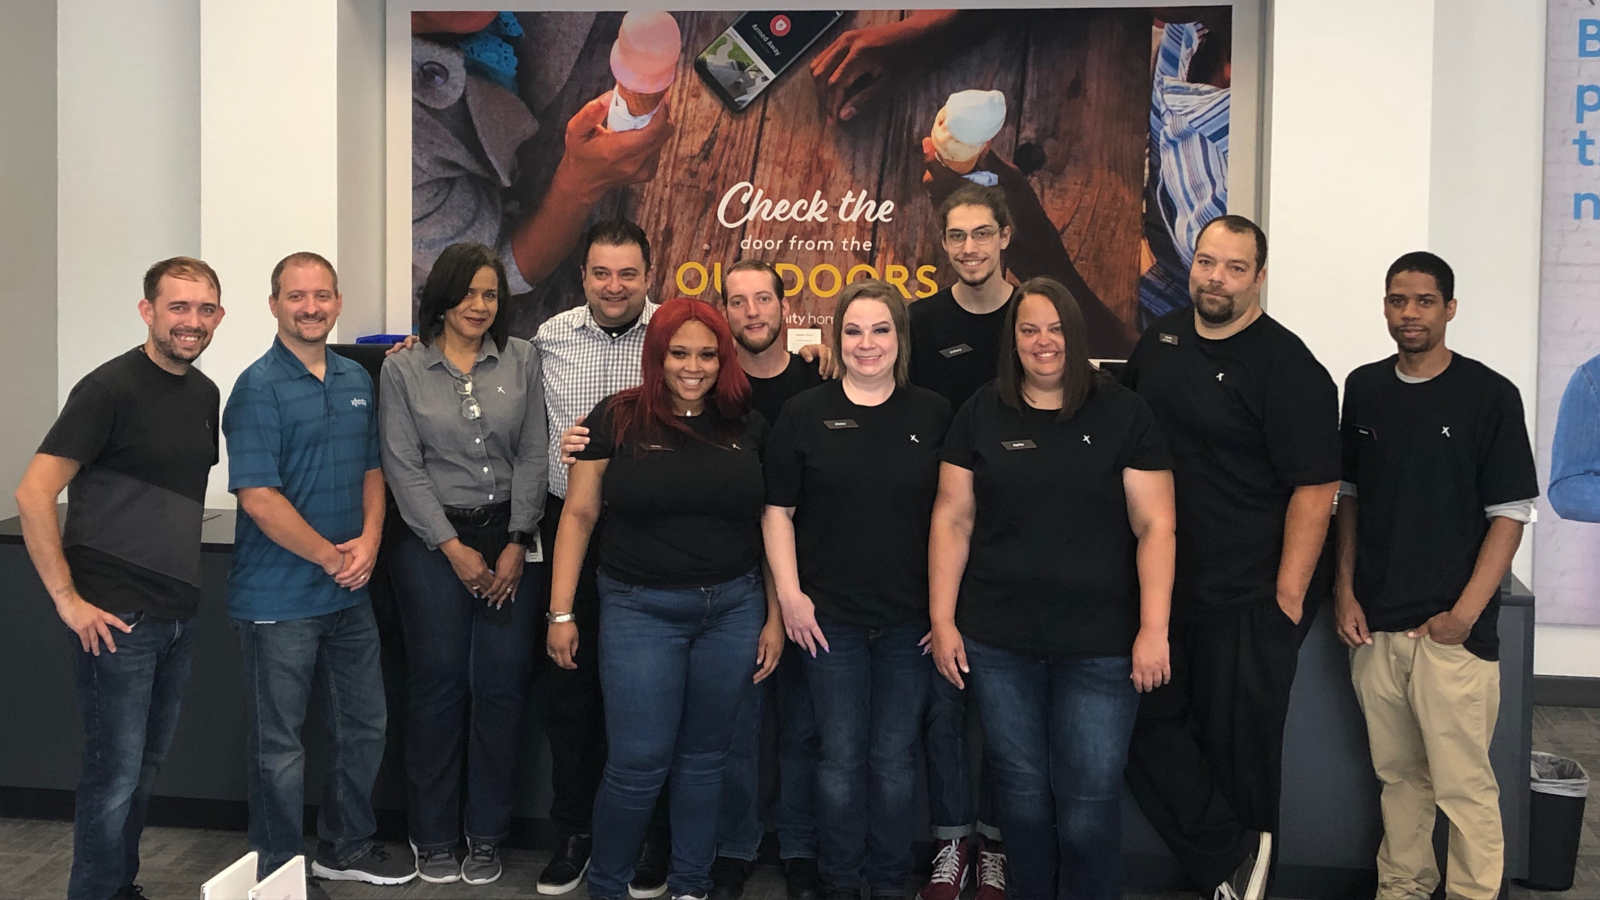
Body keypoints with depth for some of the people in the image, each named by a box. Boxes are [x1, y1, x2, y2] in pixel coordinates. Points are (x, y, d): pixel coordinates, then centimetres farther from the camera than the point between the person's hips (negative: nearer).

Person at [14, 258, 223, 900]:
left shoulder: (206, 394, 9)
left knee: (146, 763, 19)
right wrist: (67, 598, -17)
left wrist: (187, 583, 14)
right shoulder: (111, 388, -13)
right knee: (115, 774, 1)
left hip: (178, 614, 7)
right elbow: (33, 494, -17)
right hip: (117, 617, -7)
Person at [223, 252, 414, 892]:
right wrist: (333, 558, -14)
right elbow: (258, 499, -18)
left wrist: (369, 541, -3)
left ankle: (346, 846, 36)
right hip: (279, 597, -7)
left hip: (349, 593, 7)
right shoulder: (258, 388, -12)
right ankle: (278, 873, 23)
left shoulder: (357, 380, 9)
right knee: (280, 745, 6)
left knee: (364, 725, 17)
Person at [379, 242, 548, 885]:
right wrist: (455, 550, -8)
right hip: (433, 540, -1)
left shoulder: (521, 361, 5)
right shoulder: (403, 370, 1)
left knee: (502, 686, 2)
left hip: (509, 536, 1)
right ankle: (432, 838, 20)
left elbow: (532, 457, 3)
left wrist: (517, 545, -5)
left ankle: (487, 835, 18)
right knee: (438, 685, 4)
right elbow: (403, 468, -3)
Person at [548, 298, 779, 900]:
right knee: (638, 764, 0)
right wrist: (561, 612, -3)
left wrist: (774, 617, 6)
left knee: (703, 758, 13)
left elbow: (770, 524, 8)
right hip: (640, 608, -2)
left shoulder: (747, 426, 5)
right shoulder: (617, 418, -2)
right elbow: (579, 514, -1)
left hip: (733, 609, 3)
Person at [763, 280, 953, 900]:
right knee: (840, 757, 8)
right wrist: (789, 593, -5)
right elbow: (778, 510, 2)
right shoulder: (804, 413, 0)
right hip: (830, 616, 0)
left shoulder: (935, 414, 2)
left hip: (911, 617, 1)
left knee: (895, 757, 10)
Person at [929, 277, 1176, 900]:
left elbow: (1155, 526, -3)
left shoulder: (1124, 415, -1)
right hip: (998, 643, 2)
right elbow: (952, 520, 5)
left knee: (1090, 800, 2)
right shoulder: (981, 415, 4)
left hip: (1100, 647, -2)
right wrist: (941, 620, 1)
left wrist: (1153, 630, -9)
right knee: (1021, 789, 13)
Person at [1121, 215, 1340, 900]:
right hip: (1161, 582, 7)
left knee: (1237, 742, 6)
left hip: (1248, 599, -6)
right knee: (1149, 728, 7)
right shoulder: (1161, 340, 7)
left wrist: (1288, 598, -18)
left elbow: (1315, 489, -15)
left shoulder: (1287, 366, -12)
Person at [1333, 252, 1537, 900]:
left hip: (1449, 628, -4)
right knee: (1398, 774, 14)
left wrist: (1464, 614, -11)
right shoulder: (1363, 389, 8)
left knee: (1463, 785, -2)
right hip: (1374, 624, 4)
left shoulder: (1490, 395, -4)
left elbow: (1510, 514, -4)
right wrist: (1346, 591, 6)